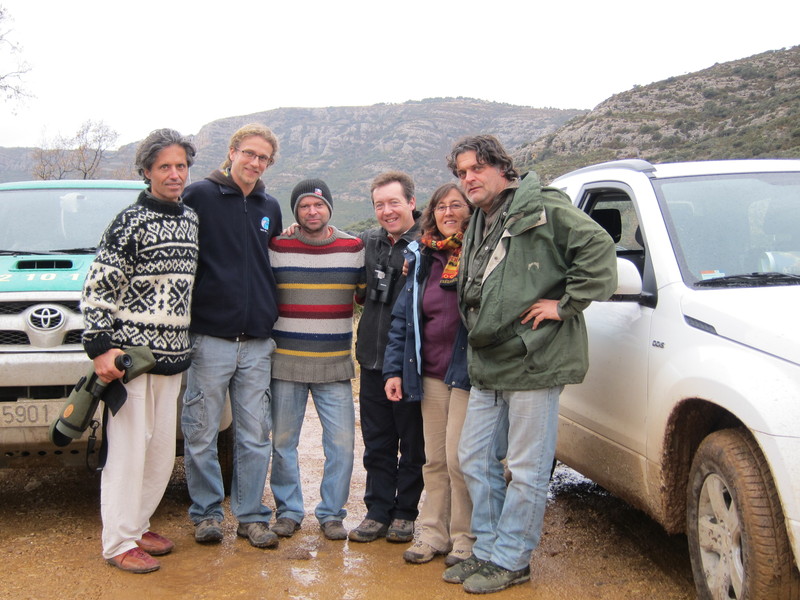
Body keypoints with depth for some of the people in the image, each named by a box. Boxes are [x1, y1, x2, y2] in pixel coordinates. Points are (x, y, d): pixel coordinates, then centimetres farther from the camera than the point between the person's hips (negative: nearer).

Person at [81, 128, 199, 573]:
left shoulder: (192, 218, 13)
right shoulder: (131, 222, -7)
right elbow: (98, 288, -10)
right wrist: (100, 348, -16)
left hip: (173, 354, 7)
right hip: (131, 353, -6)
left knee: (162, 448, 11)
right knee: (129, 446, -3)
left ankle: (138, 525, 27)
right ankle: (120, 542, 8)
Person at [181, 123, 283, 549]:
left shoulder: (270, 208, 14)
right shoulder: (199, 196, -2)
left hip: (257, 342, 4)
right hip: (209, 336, -4)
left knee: (255, 435, 7)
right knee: (202, 433, 4)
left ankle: (251, 515, 18)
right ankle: (206, 513, 19)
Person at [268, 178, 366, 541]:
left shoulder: (354, 248, 5)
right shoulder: (276, 248, 1)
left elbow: (366, 296, 18)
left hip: (335, 365, 1)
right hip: (285, 362, 0)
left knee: (341, 443, 0)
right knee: (283, 442, 8)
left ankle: (331, 513, 16)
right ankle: (288, 510, 24)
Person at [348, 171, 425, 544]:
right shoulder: (368, 242, 8)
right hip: (373, 360, 5)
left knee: (412, 446, 9)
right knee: (377, 444, 13)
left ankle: (405, 514, 23)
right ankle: (378, 512, 24)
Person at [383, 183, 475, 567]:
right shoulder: (422, 258, 10)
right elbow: (402, 317, 11)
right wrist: (394, 369, 6)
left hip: (467, 373, -5)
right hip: (430, 375, 5)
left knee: (458, 457, -3)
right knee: (434, 459, 12)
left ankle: (465, 538, 13)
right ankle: (434, 532, 23)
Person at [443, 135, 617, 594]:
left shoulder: (542, 207, -8)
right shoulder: (477, 229, 18)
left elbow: (599, 248, -17)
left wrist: (566, 304, -16)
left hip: (535, 363, -9)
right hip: (488, 367, 9)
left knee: (526, 471, 1)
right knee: (476, 459, 14)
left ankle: (510, 560, 14)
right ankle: (488, 550, 28)